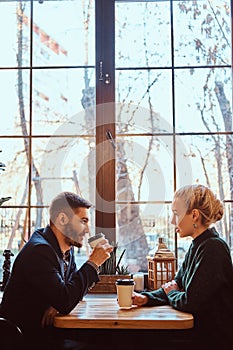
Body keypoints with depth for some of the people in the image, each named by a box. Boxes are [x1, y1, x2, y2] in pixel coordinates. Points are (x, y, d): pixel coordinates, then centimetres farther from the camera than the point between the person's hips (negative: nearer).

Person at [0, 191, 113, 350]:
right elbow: (65, 302, -28)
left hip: (48, 330, 8)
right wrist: (92, 264, -20)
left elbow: (75, 285, 13)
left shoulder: (67, 247, 6)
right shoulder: (40, 250, -22)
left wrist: (60, 302, -10)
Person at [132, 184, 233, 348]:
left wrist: (171, 293, -3)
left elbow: (190, 302, -24)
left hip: (217, 339, -8)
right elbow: (176, 285, 11)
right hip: (200, 332, 8)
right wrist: (146, 298, -6)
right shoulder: (197, 246, 9)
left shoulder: (213, 248, -22)